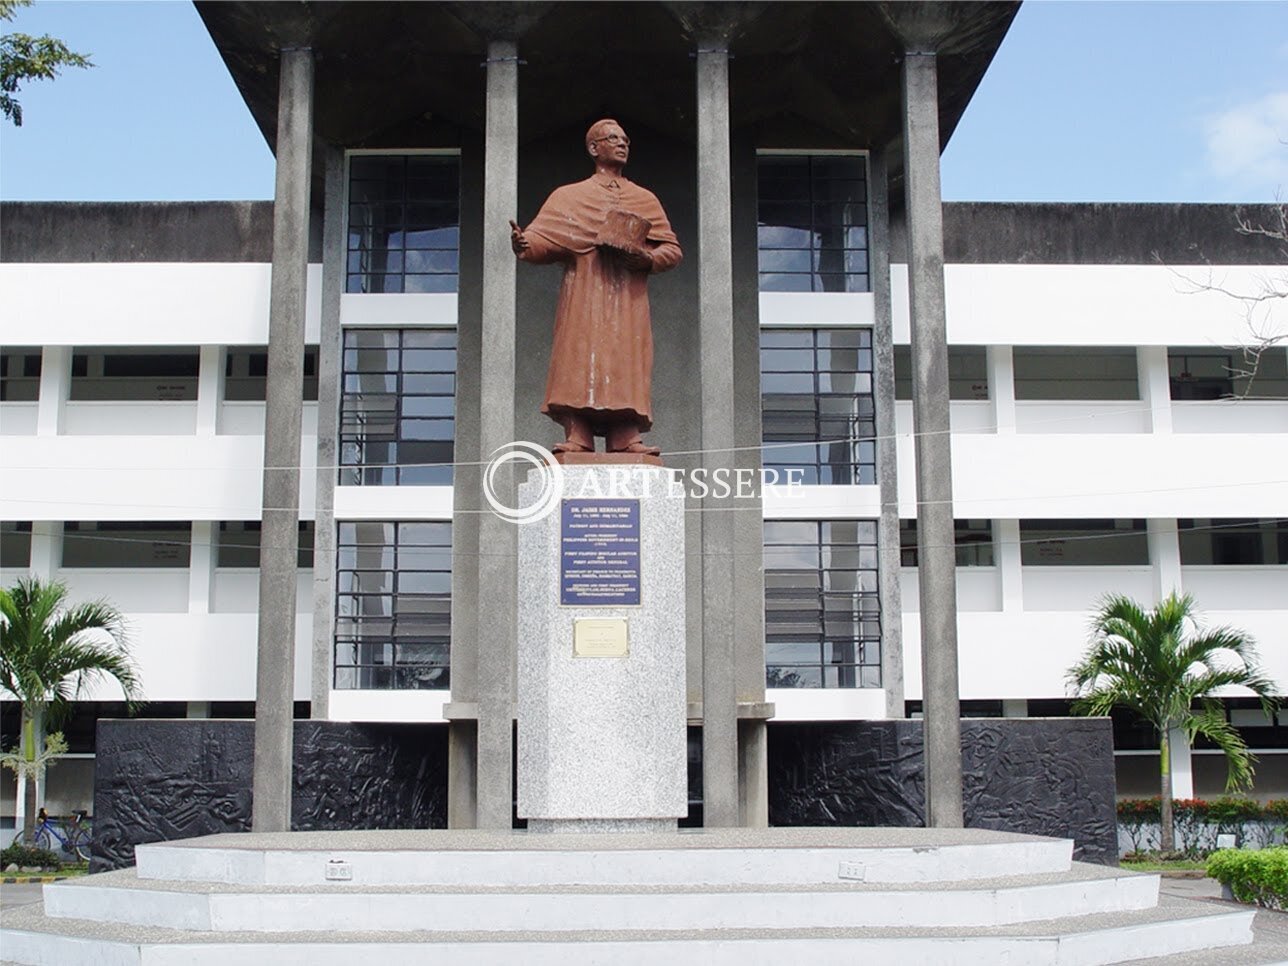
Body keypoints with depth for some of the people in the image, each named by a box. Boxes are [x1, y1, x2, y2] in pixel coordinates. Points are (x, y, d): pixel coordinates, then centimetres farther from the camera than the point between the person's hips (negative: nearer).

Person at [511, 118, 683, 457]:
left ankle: (626, 441, -15)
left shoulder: (646, 200, 23)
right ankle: (577, 439, -19)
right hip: (583, 298, -1)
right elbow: (544, 238, 4)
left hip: (628, 300, 2)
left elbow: (673, 248, 17)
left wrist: (648, 258, -6)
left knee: (626, 364, -9)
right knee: (578, 361, -14)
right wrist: (523, 244, -19)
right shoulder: (568, 196, 18)